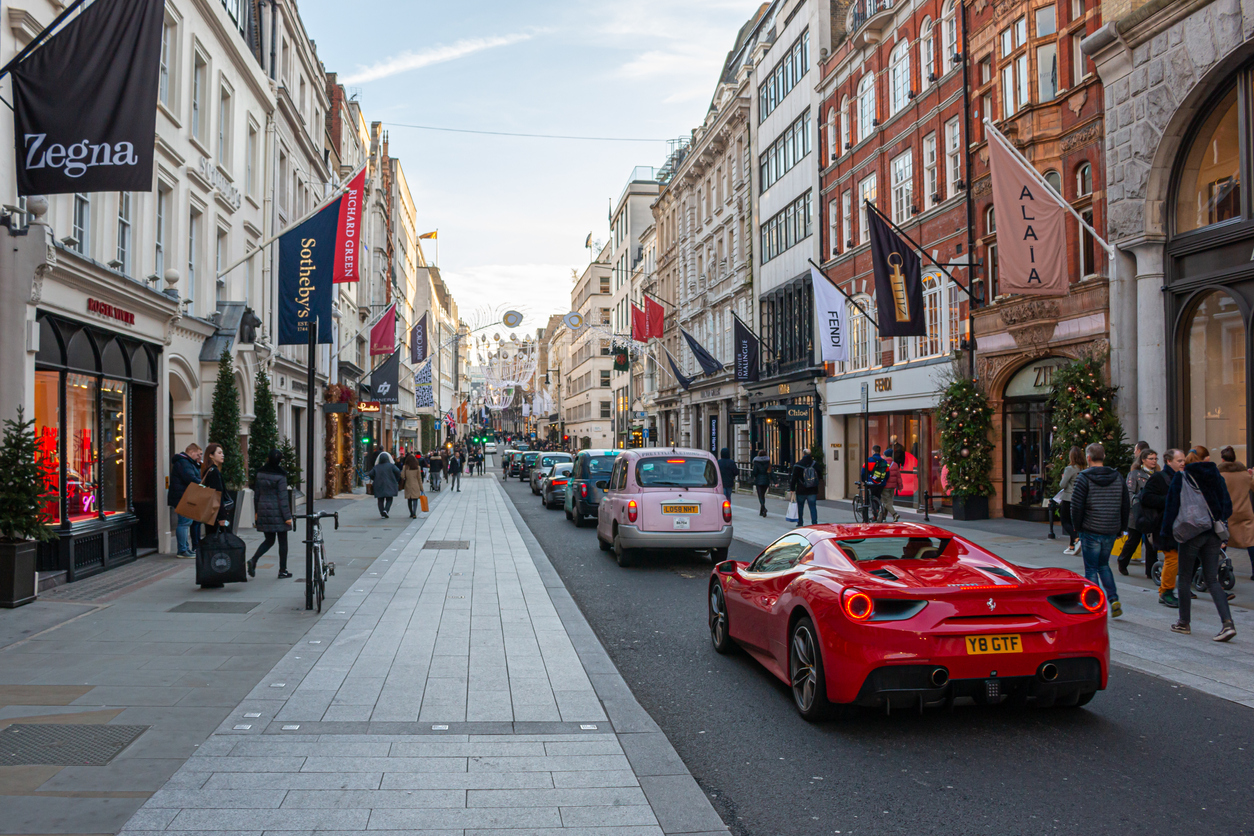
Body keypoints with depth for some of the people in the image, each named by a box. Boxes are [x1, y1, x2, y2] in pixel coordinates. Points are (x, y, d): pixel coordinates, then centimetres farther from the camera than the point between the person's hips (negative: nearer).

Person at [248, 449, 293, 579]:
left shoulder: (260, 473, 4)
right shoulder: (280, 476, -14)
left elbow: (256, 494, 9)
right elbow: (283, 497, -14)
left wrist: (257, 511, 19)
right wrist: (287, 516, -10)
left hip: (263, 510, 6)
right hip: (277, 512, -5)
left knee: (269, 540, 16)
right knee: (282, 541, 6)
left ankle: (253, 560, -6)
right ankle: (282, 571, 9)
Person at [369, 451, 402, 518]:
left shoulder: (376, 467, 3)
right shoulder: (391, 465, -3)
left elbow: (371, 474, -3)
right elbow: (398, 472, -15)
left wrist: (375, 480, 14)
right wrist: (396, 480, 0)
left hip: (379, 486, 2)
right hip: (389, 486, -1)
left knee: (380, 500, 8)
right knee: (389, 500, 7)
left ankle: (382, 514, 1)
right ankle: (386, 510, -17)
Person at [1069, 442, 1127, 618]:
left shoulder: (1084, 477, -10)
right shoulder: (1117, 477, 6)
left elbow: (1076, 505, -13)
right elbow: (1126, 506, 10)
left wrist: (1077, 526, 1)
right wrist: (1120, 528, 17)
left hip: (1091, 531, -5)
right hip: (1111, 531, 5)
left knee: (1091, 569, 4)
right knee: (1103, 564, 21)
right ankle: (1114, 599, 7)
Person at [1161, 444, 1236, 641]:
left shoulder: (1181, 478, -5)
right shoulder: (1217, 477, 5)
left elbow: (1172, 506, -5)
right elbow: (1227, 506, 7)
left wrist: (1166, 531, 0)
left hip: (1191, 532, -4)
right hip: (1213, 534, 4)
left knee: (1184, 578, 8)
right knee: (1212, 580, 7)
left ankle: (1184, 623, 15)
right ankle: (1227, 623, -7)